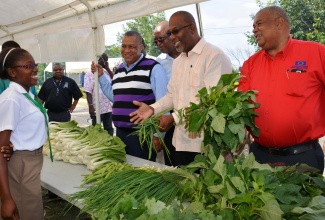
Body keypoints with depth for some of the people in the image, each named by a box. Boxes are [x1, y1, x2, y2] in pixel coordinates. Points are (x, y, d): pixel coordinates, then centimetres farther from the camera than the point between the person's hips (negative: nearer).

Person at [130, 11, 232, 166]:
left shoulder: (215, 56, -13)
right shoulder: (177, 61, 16)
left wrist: (174, 118, -19)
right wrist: (153, 108, 1)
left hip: (208, 143, -7)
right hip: (182, 140, 8)